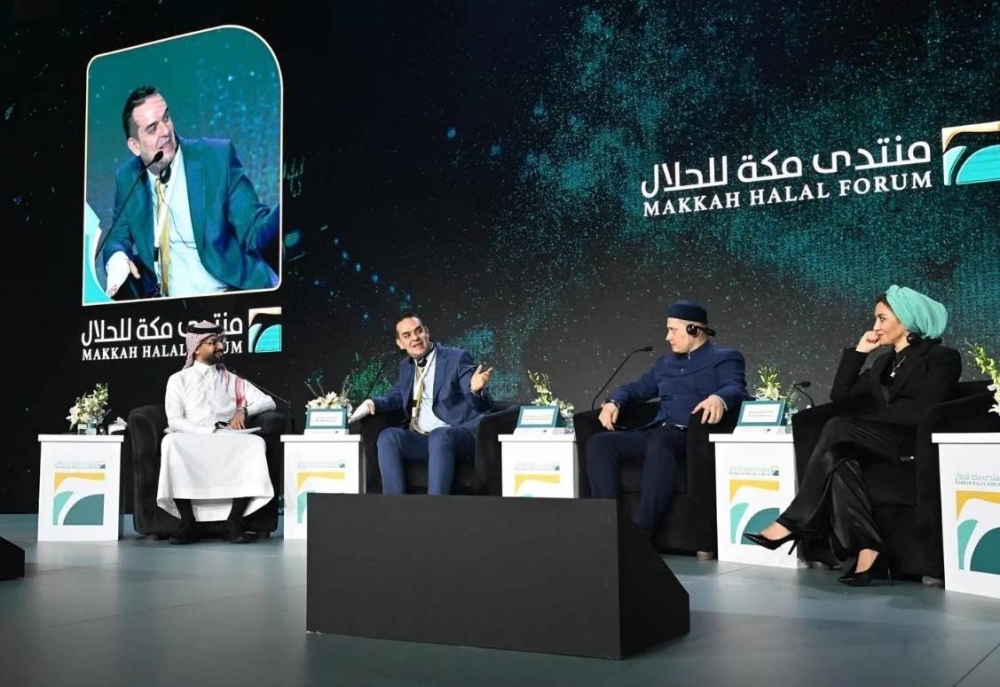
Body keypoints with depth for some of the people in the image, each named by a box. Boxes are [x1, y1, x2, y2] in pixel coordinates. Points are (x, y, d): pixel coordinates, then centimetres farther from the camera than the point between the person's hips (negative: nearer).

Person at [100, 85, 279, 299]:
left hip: (226, 299, -3)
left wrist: (285, 212, -29)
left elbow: (255, 232, -7)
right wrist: (117, 258, -9)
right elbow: (118, 238, 15)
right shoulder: (128, 177, 7)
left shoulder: (217, 157, -5)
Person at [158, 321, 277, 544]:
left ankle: (234, 522, -28)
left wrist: (244, 410, -5)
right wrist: (210, 431, -14)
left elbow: (268, 402, 15)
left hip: (228, 444, 2)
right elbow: (174, 421, -1)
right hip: (190, 443, -2)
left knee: (255, 443, -32)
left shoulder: (233, 381, 22)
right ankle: (188, 524, -32)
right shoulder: (178, 380, 13)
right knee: (171, 442, -37)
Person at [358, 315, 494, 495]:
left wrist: (476, 390, -34)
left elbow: (483, 404, -8)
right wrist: (374, 403, 3)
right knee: (388, 436, -22)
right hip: (420, 439, 5)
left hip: (459, 436, -5)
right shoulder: (406, 365, 17)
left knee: (439, 436, -37)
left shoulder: (457, 358, -2)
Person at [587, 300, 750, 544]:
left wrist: (719, 399, -36)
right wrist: (614, 402, 7)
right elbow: (636, 389, 31)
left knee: (659, 444, -41)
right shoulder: (665, 363, 30)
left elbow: (736, 390, -11)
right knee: (598, 443, -17)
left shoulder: (725, 358, 9)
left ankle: (641, 531, -44)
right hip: (655, 433, 7)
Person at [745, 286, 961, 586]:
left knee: (838, 429, -29)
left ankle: (793, 524, -27)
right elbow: (840, 395, 19)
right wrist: (859, 351, 16)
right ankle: (865, 549, -41)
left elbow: (925, 412, -10)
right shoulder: (884, 363, 25)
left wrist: (869, 420, -10)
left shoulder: (941, 357, 4)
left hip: (916, 444, -6)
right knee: (838, 457, -30)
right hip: (881, 444, 6)